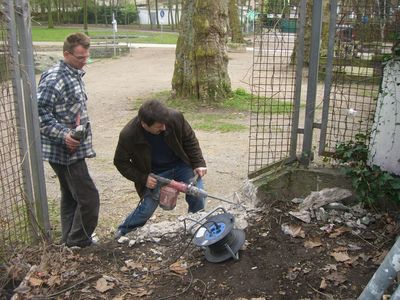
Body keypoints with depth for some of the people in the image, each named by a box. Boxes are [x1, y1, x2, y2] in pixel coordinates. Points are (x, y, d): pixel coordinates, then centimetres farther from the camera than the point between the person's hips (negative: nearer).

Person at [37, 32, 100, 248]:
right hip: (65, 150, -10)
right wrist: (64, 135, -29)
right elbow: (40, 113, -23)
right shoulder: (54, 78, -18)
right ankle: (77, 242, 12)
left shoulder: (75, 74, 12)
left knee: (70, 196, 19)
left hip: (73, 149, 10)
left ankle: (69, 241, 33)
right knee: (89, 198, -5)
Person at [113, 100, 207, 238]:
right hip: (155, 173, -1)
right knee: (146, 209, -1)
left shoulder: (175, 117, -25)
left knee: (197, 198, -7)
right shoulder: (128, 135, -27)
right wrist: (143, 178, -17)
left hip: (183, 165, 2)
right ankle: (123, 232, 26)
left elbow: (190, 139, -6)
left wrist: (198, 163, -10)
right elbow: (121, 162, -10)